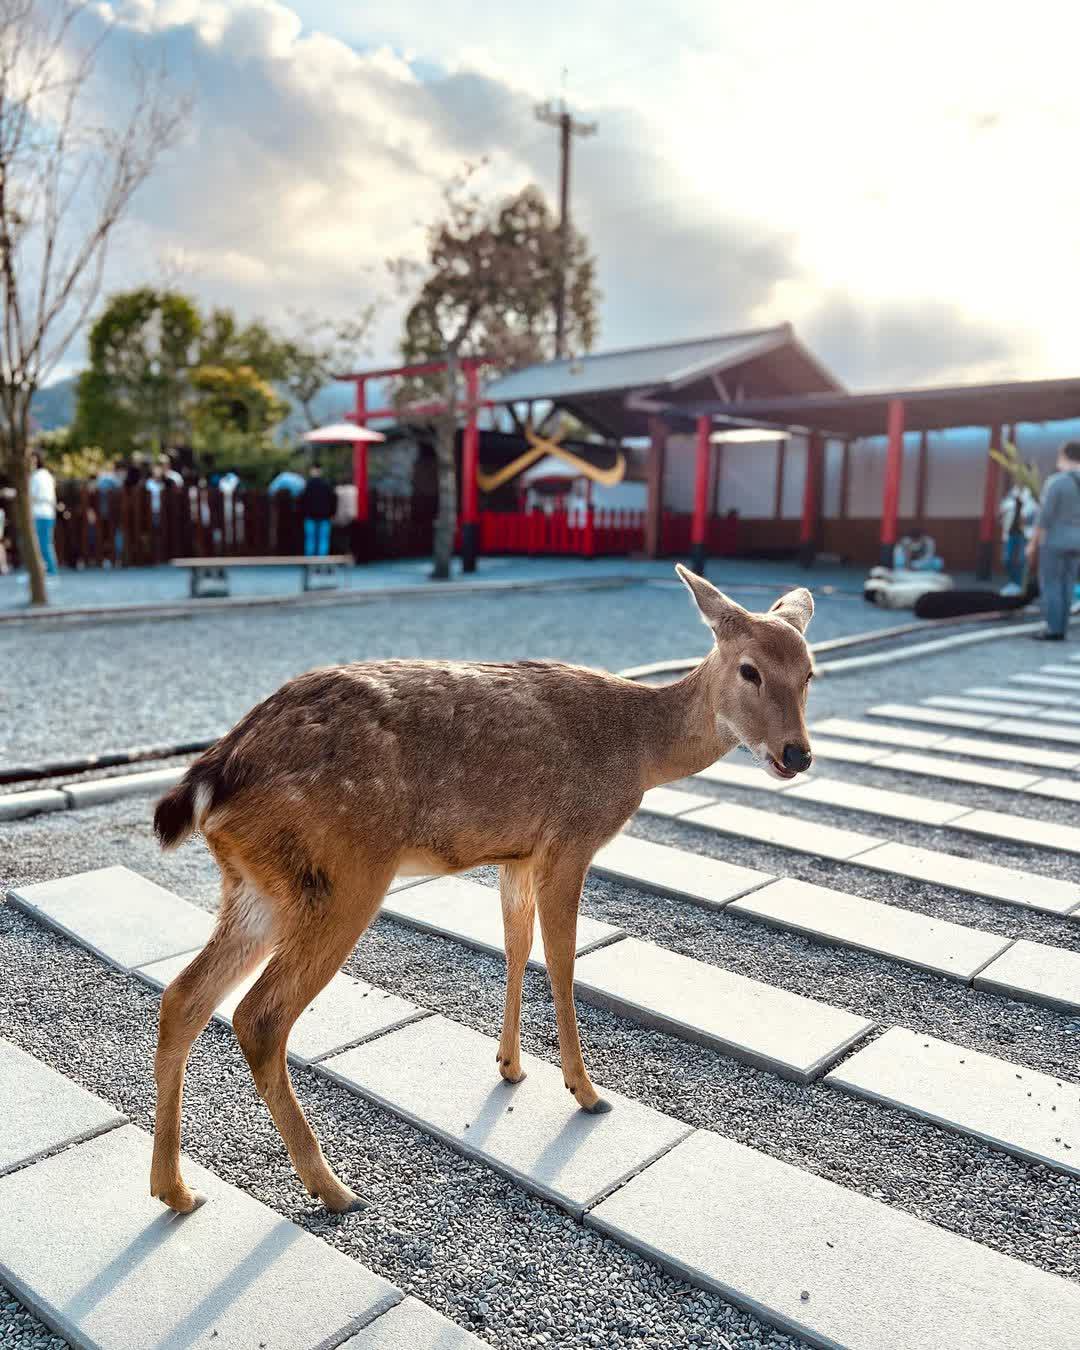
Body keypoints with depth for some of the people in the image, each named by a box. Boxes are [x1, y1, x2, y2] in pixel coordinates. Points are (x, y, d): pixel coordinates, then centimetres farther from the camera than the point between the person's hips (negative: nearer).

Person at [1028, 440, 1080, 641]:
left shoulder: (1055, 481, -17)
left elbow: (1044, 517, -18)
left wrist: (1032, 544, -9)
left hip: (1054, 542, -7)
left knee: (1050, 587, -1)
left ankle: (1053, 631, -3)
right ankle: (1060, 630, 10)